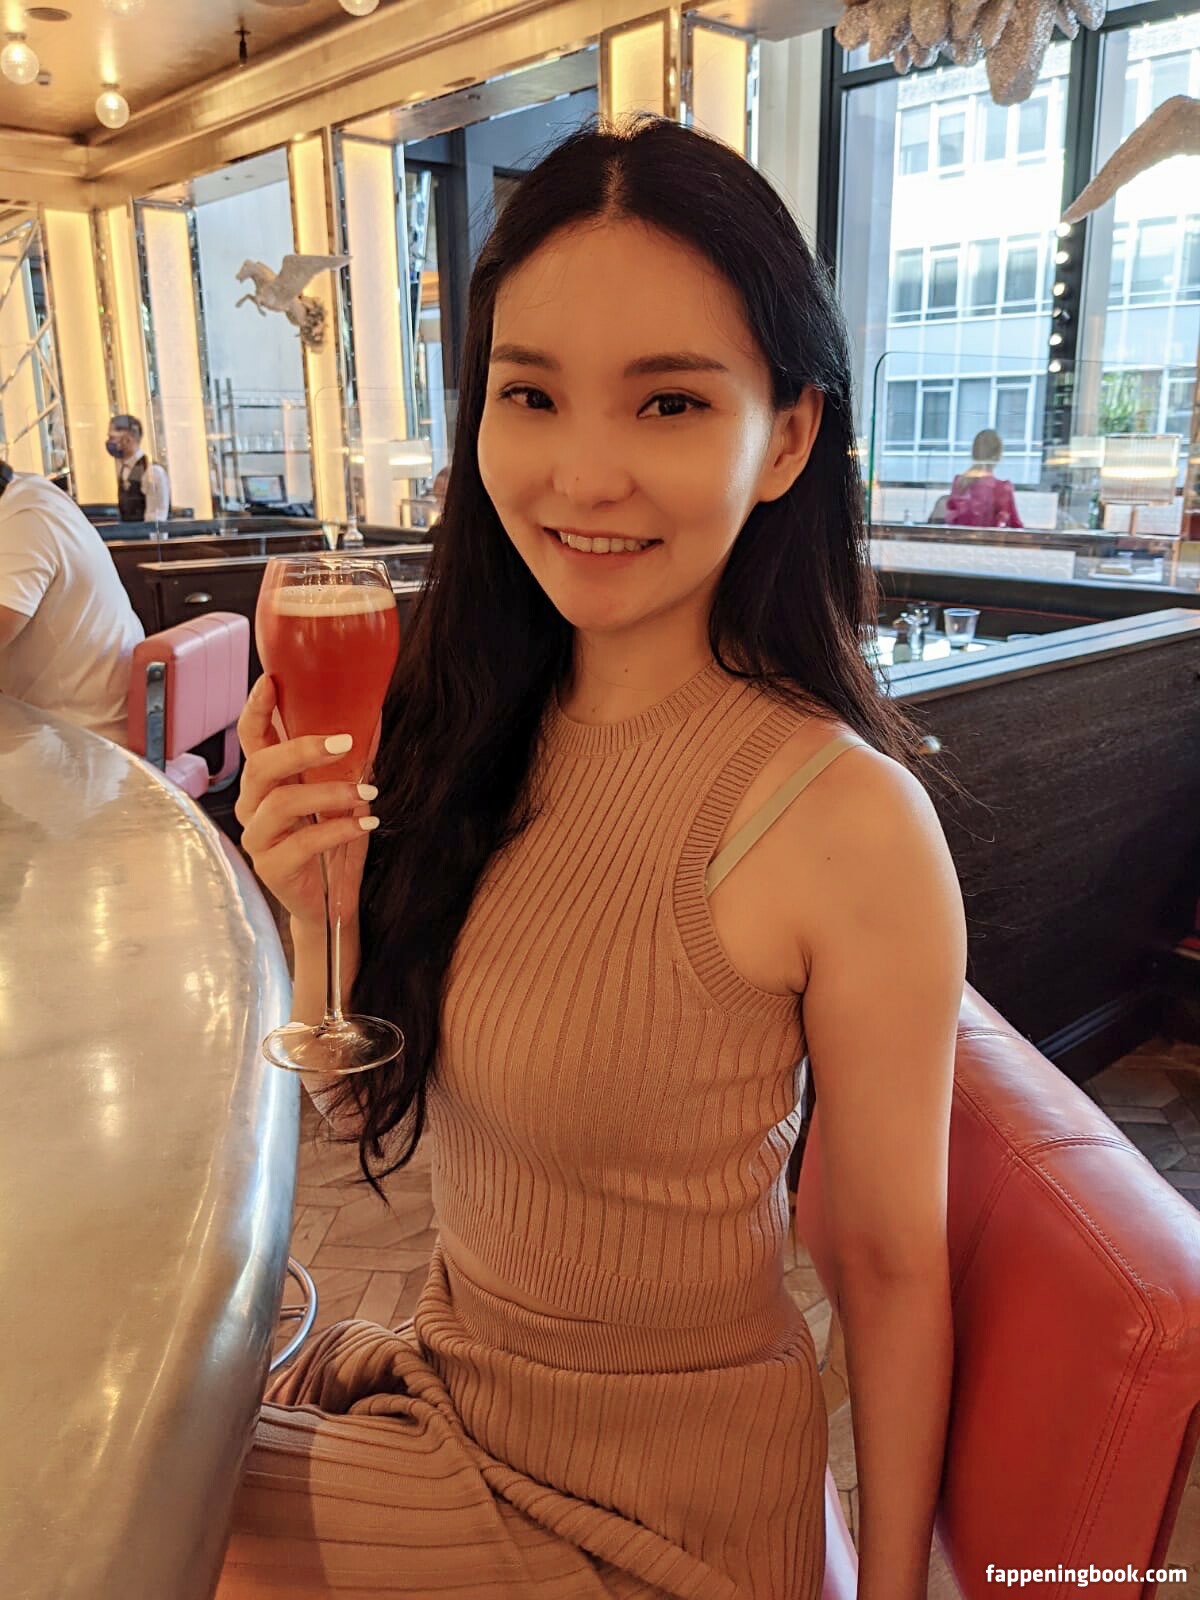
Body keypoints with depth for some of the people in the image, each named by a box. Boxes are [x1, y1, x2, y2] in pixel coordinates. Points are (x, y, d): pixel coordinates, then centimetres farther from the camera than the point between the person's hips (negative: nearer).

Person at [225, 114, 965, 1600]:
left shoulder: (848, 822, -27)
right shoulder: (478, 727, -8)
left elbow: (893, 1264, -15)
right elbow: (374, 1111, -2)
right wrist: (324, 912, -20)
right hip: (446, 1372, 5)